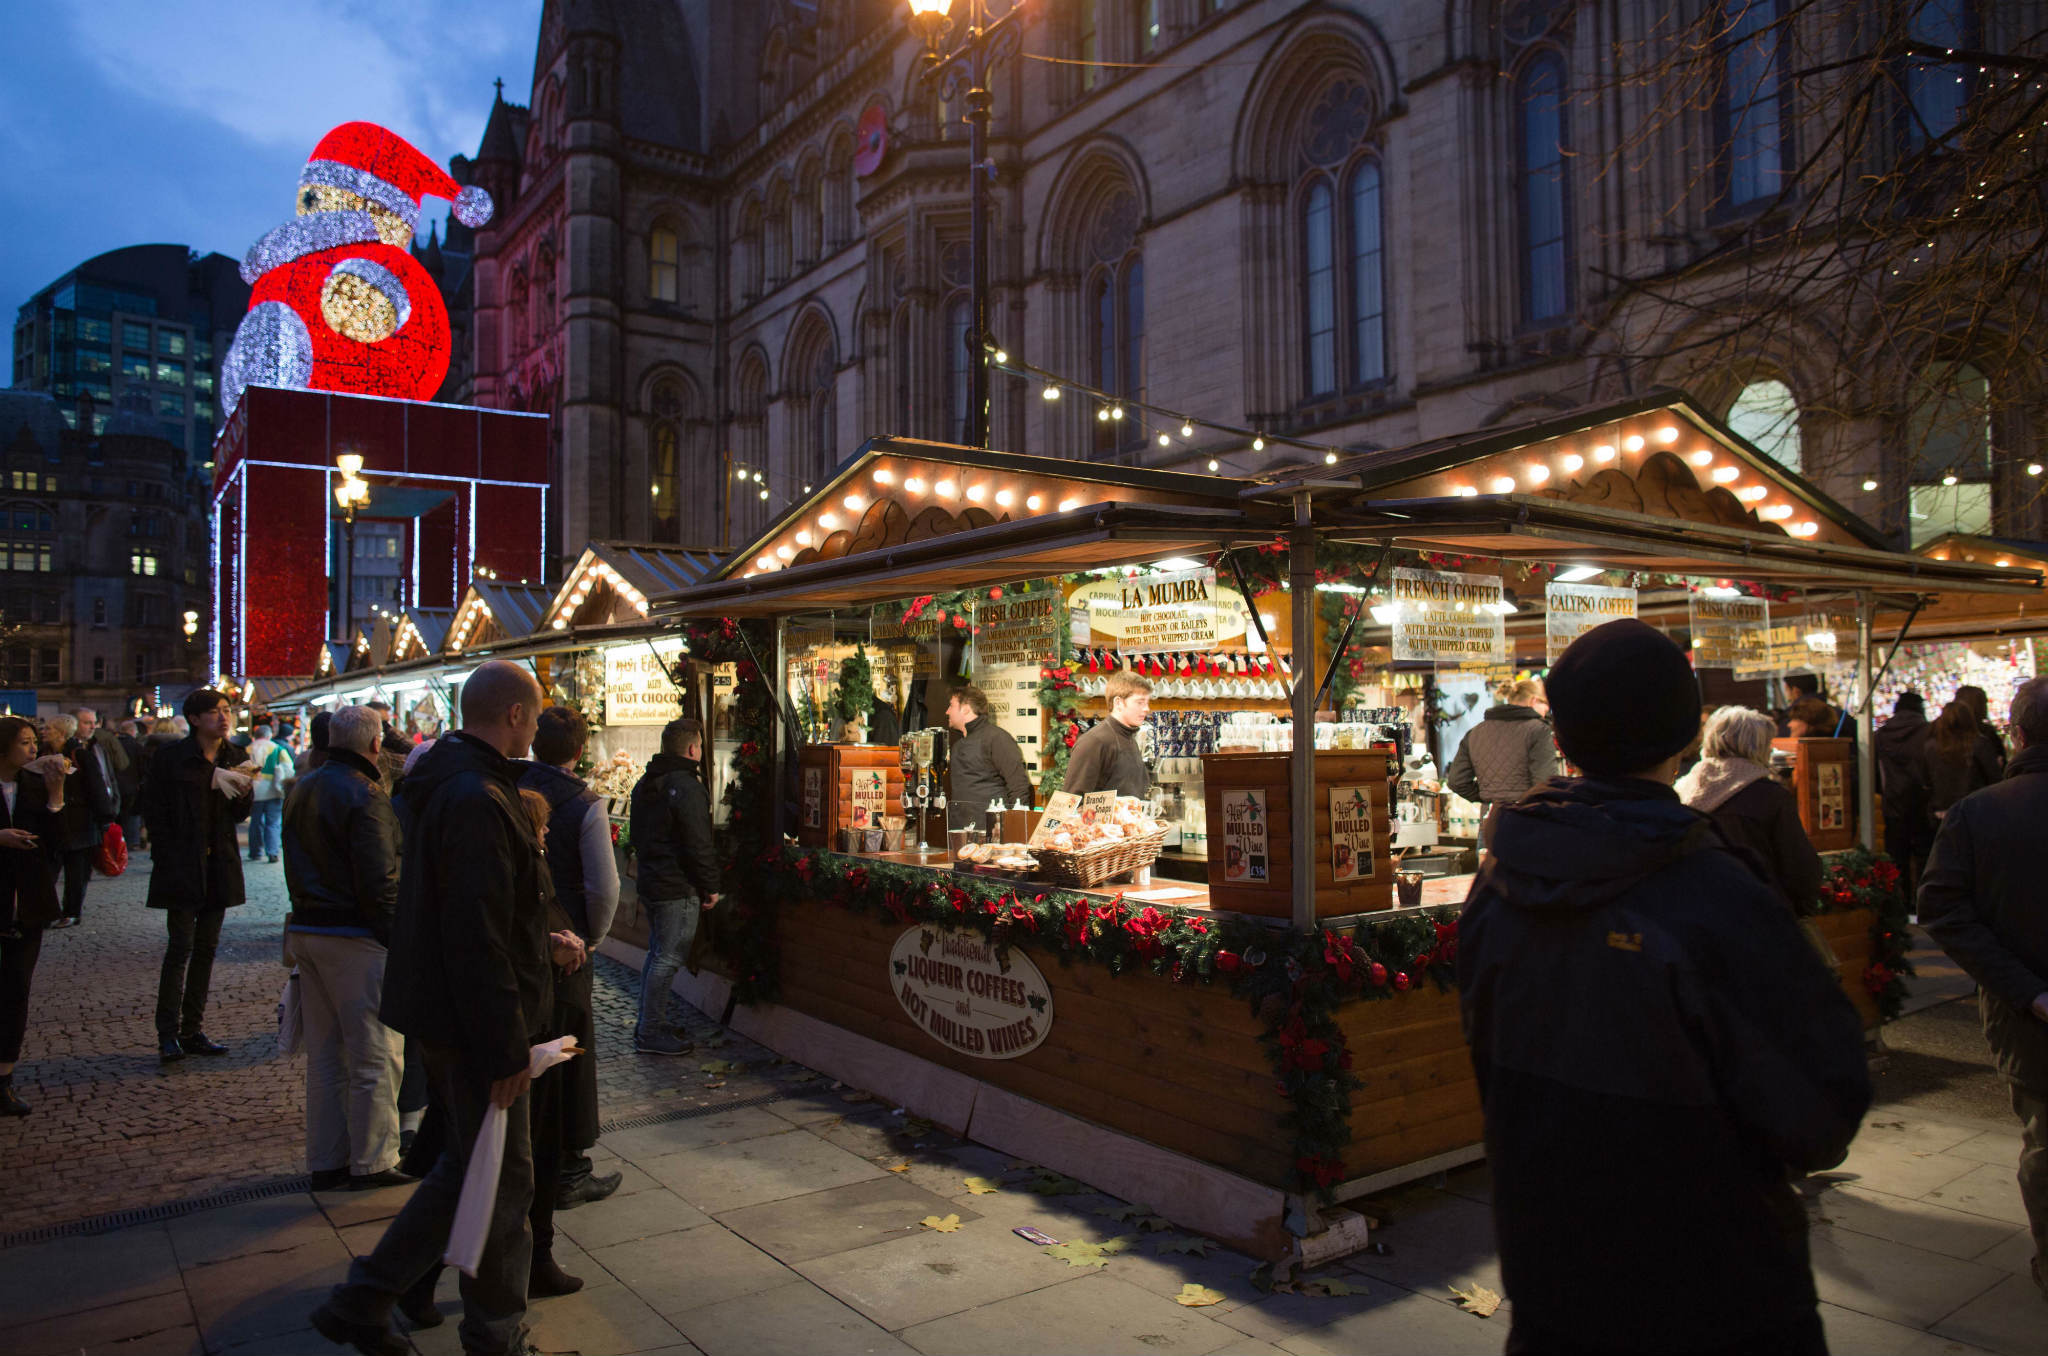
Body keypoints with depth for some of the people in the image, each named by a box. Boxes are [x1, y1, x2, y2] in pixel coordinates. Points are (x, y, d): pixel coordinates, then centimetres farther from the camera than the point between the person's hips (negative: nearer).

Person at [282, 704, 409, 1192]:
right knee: (375, 1056, 2)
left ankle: (326, 1161, 23)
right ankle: (371, 1162, 10)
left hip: (305, 930, 9)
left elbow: (297, 864, 18)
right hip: (353, 937, -9)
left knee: (324, 1055, 15)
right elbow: (379, 880, -19)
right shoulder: (364, 794, -16)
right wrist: (397, 936, -13)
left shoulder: (301, 789, 12)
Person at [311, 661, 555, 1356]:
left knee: (465, 1166, 22)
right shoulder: (477, 798, -24)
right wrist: (507, 1047, -22)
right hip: (474, 1019, -10)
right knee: (502, 1181, 7)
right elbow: (476, 938, -26)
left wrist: (545, 938, 18)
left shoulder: (442, 779, 9)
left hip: (442, 1012, 10)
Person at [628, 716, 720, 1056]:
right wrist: (711, 886, -10)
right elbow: (698, 845, -19)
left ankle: (647, 1026, 26)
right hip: (678, 888, -10)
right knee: (667, 959, -4)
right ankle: (652, 1033, 1)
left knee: (657, 954, 18)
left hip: (650, 883, 10)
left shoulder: (644, 783, 13)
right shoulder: (686, 786, -17)